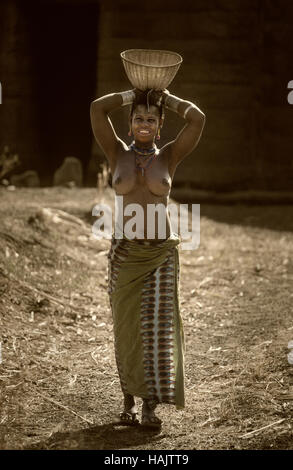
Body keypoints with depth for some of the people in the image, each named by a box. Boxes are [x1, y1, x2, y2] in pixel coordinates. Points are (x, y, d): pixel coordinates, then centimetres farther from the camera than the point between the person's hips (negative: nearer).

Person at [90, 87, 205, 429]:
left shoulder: (169, 156, 4)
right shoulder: (117, 154, 4)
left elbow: (197, 119, -9)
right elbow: (97, 109, -6)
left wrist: (165, 97, 5)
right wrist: (136, 93, 6)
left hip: (161, 254, -1)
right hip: (125, 253, 1)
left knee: (158, 328, -7)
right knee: (127, 329, 6)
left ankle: (150, 408, -3)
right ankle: (129, 399, 23)